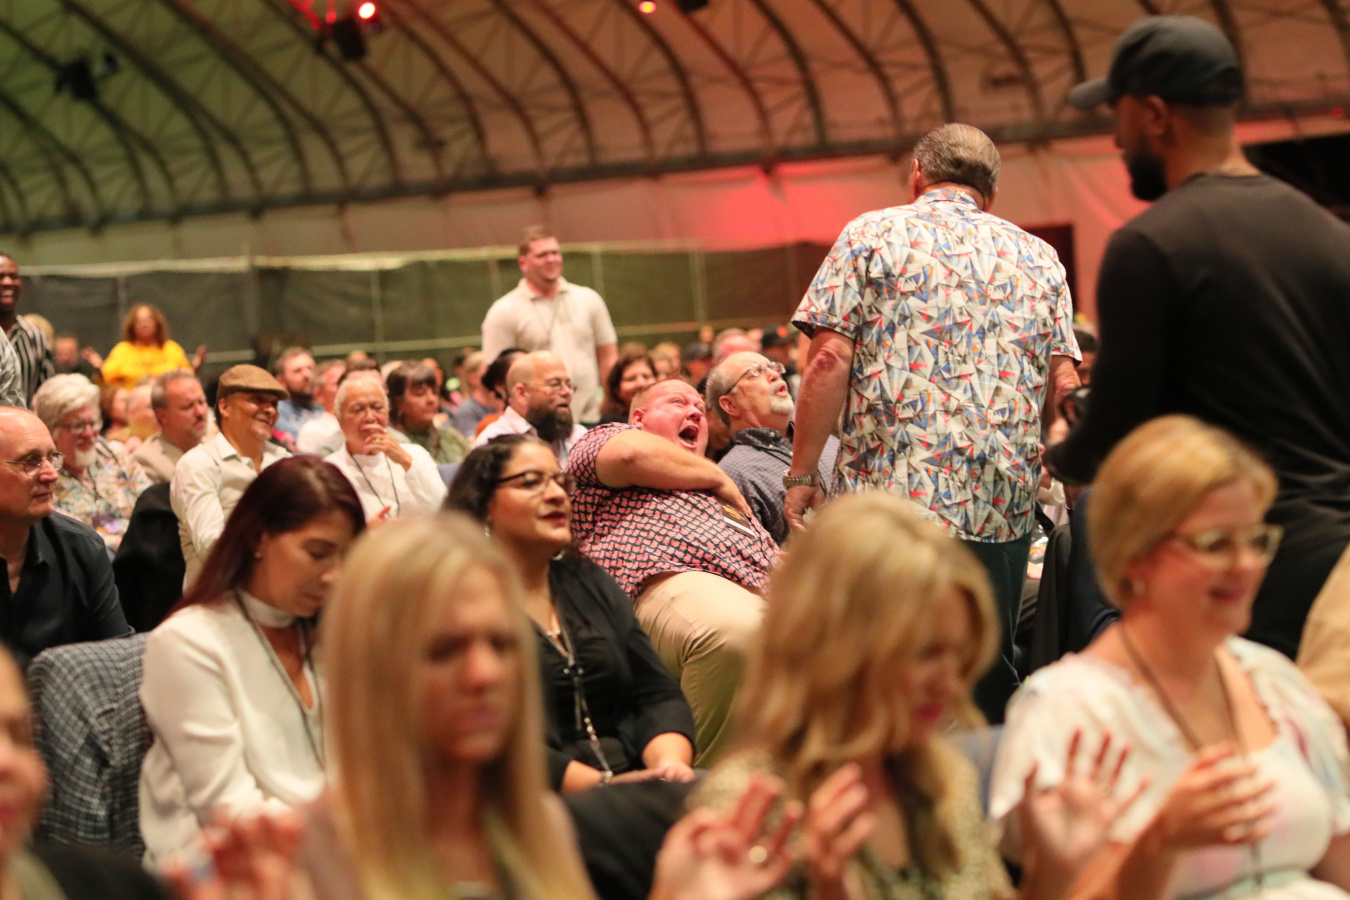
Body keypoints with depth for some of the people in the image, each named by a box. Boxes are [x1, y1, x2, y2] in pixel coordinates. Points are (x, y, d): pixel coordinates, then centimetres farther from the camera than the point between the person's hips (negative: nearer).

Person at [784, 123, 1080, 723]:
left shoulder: (872, 235, 5)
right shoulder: (1039, 257, 15)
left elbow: (829, 361, -6)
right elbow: (1064, 385, 10)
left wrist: (802, 475, -2)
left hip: (890, 491, -3)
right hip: (1002, 507, 4)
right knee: (989, 683, 12)